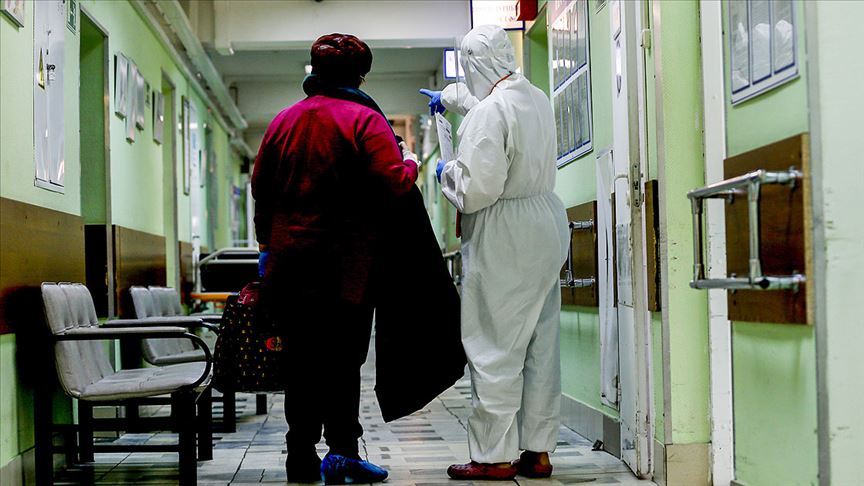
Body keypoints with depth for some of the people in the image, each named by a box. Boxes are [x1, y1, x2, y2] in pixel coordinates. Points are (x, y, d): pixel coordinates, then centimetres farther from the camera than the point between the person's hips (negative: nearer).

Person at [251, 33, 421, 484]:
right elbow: (392, 182, -16)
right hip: (346, 265, -4)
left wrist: (270, 243, 22)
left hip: (289, 261, 4)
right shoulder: (364, 119, -6)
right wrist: (410, 164, 6)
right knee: (343, 359, 3)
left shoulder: (283, 121, 10)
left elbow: (260, 186, 13)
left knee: (301, 361, 9)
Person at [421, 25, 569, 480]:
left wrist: (447, 171, -2)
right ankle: (537, 450, 19)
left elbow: (477, 189, -22)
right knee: (541, 344, 11)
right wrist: (447, 97, 48)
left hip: (502, 238, -9)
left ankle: (495, 455, 3)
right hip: (546, 225, 9)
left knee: (496, 346, -2)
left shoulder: (489, 112, -18)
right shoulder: (537, 98, 10)